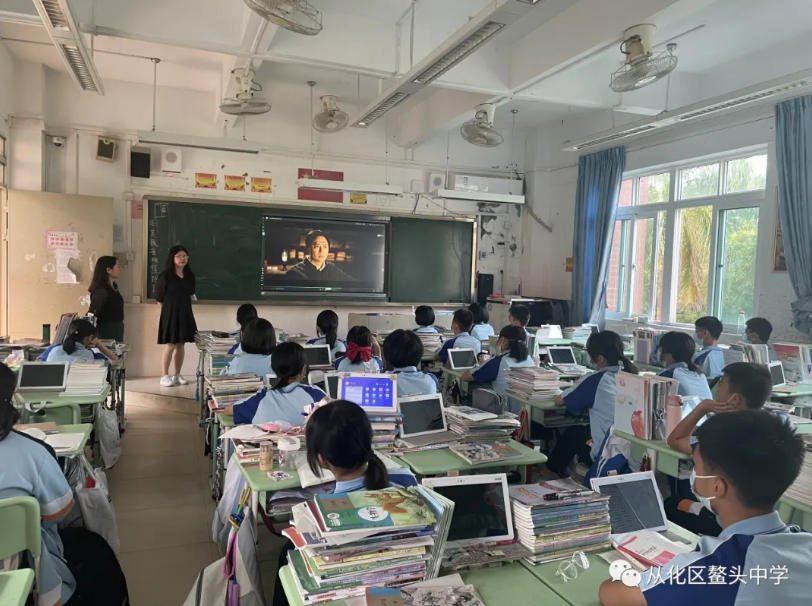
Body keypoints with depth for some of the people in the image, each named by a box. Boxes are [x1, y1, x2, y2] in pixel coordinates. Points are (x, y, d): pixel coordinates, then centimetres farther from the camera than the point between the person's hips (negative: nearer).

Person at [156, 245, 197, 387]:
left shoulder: (190, 276, 7)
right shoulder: (165, 275, -9)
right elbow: (159, 297, -2)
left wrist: (182, 305, 12)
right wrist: (170, 308, 5)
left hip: (185, 313, 5)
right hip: (170, 313, -5)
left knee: (181, 345, 8)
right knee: (170, 345, -6)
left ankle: (177, 375, 16)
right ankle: (164, 376, 3)